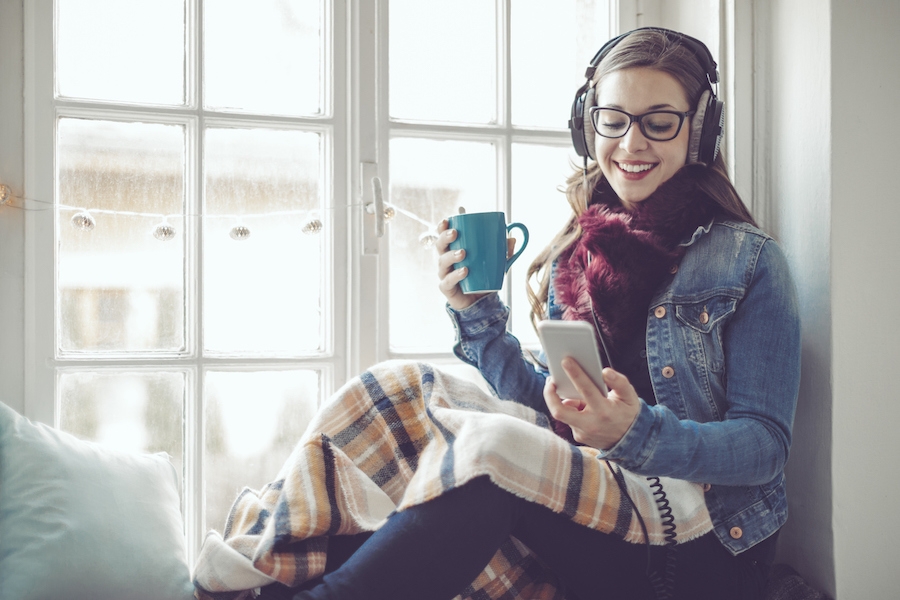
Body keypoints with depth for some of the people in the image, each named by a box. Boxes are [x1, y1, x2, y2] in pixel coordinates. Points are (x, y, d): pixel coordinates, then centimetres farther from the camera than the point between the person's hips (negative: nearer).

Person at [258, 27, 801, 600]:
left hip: (703, 553, -3)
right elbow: (553, 410, 8)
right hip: (591, 524, 4)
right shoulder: (573, 258, 8)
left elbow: (766, 445, -11)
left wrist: (636, 434, -29)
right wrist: (476, 315, -4)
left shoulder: (750, 261, -4)